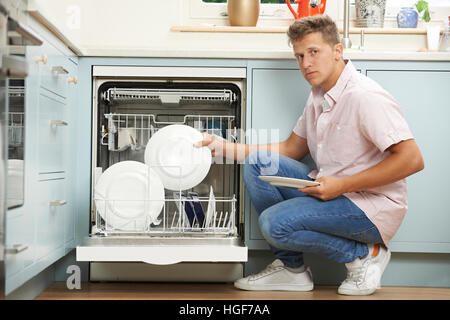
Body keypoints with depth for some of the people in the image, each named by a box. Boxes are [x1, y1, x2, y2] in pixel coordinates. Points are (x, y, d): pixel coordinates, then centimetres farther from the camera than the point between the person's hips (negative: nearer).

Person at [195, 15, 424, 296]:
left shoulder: (365, 96, -18)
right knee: (258, 163, -5)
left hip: (372, 207, -9)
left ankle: (363, 255, -3)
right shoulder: (319, 96, 9)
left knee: (275, 222, -24)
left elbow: (412, 160, -23)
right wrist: (226, 149, 5)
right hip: (331, 191, 9)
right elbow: (292, 149, 16)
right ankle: (291, 268, 3)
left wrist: (341, 185, -22)